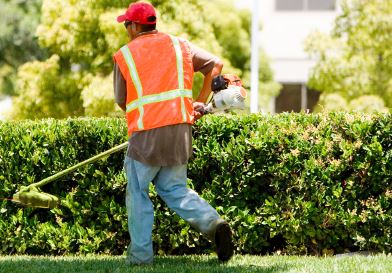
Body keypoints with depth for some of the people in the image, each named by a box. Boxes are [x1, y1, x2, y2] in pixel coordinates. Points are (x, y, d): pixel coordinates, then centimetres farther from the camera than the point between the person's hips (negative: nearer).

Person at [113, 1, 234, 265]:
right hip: (181, 129, 4)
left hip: (147, 134, -4)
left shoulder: (124, 55, 3)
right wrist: (201, 103, 19)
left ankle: (140, 254, 7)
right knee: (174, 189, 15)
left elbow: (121, 101, 8)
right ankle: (213, 223, -8)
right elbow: (215, 64, 15)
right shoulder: (179, 45, 12)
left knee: (138, 193, 8)